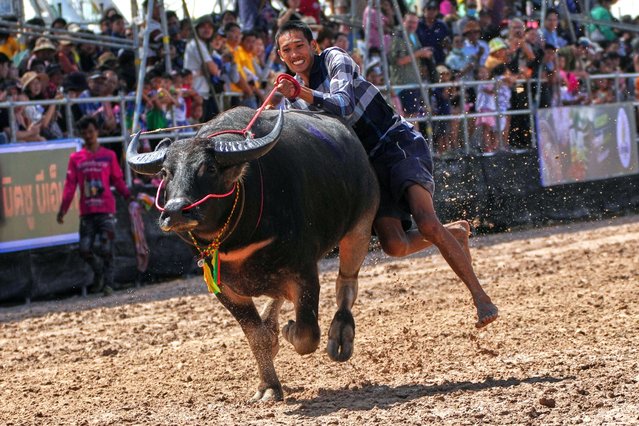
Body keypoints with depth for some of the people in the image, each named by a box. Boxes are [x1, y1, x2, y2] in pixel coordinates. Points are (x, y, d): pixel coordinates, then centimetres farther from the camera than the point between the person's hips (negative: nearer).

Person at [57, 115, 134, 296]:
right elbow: (70, 185, 6)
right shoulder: (75, 158, 8)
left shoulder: (109, 156, 5)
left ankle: (108, 282, 1)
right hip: (86, 211, 2)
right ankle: (98, 273, 24)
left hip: (106, 209, -2)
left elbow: (118, 181, 6)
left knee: (105, 247, -10)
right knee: (85, 250, -1)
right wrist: (63, 209, -1)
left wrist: (129, 198, -6)